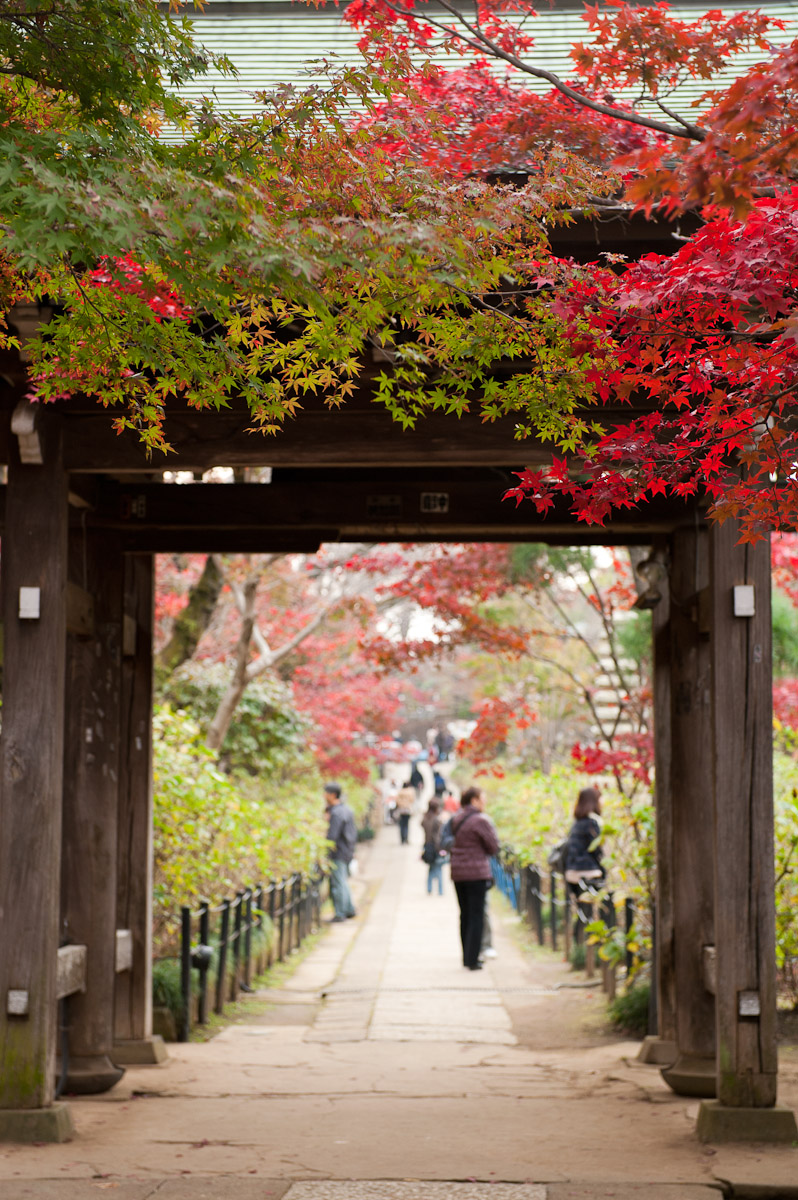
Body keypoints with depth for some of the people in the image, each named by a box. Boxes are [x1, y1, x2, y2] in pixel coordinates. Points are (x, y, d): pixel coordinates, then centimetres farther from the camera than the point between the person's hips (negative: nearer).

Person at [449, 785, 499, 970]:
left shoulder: (455, 819, 8)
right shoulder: (481, 821, -13)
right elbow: (494, 847, -9)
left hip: (457, 873, 7)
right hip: (477, 872, -7)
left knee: (465, 915, 15)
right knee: (476, 916, -2)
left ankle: (467, 956, 20)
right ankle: (472, 959, -4)